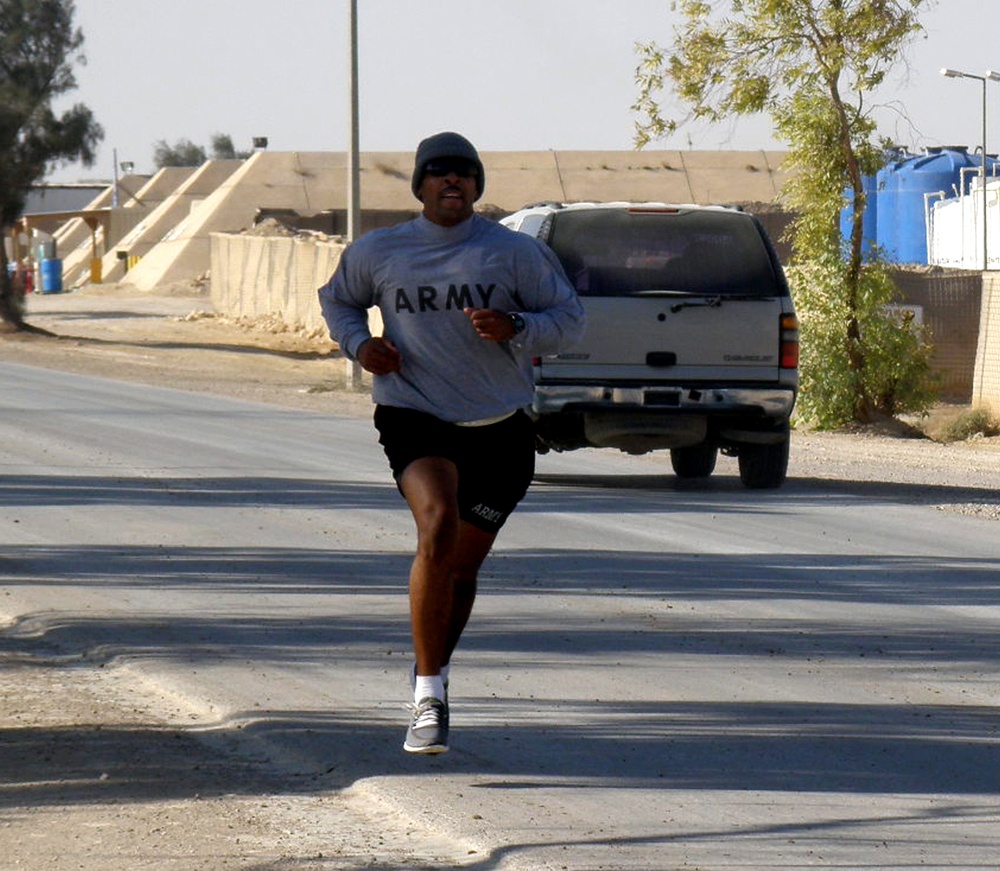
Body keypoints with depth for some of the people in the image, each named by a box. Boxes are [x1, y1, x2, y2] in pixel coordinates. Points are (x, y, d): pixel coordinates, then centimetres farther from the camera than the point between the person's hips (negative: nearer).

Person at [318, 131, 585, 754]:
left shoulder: (515, 253, 2)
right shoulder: (378, 253, 6)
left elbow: (570, 321, 3)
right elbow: (338, 300, 25)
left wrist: (515, 328, -17)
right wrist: (359, 343, 3)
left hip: (500, 428, 2)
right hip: (414, 418, -2)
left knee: (463, 563, 11)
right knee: (437, 528, -28)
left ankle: (434, 673, 40)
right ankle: (429, 700, -25)